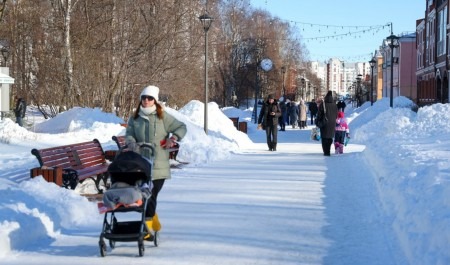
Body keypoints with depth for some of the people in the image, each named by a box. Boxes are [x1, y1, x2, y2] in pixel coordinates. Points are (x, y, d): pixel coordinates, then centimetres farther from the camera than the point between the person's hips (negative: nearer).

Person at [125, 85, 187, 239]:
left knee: (151, 195, -8)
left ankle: (147, 228, -4)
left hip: (159, 165, -2)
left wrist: (173, 138, -5)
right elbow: (129, 135, 7)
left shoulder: (163, 117, 6)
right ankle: (154, 223, 21)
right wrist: (132, 144, -15)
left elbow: (181, 127, 11)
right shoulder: (135, 118, 12)